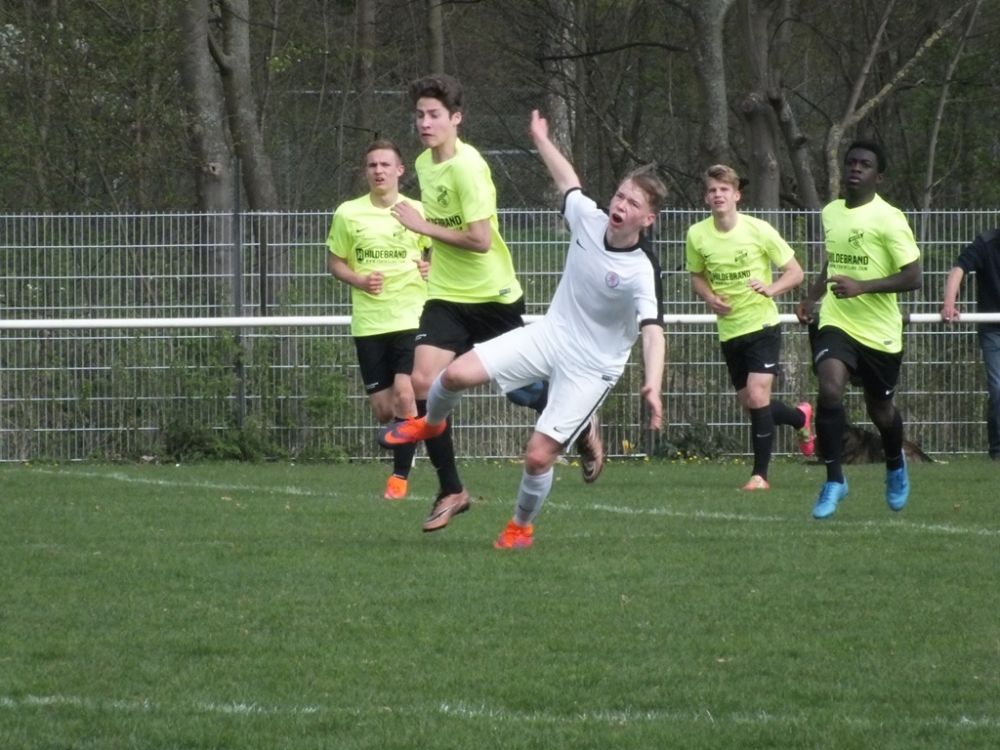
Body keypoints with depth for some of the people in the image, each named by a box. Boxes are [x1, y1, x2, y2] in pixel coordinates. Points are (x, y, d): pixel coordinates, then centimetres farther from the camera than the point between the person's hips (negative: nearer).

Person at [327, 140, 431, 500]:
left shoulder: (417, 211, 1)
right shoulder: (348, 213, 3)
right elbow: (335, 263, 10)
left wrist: (433, 268, -9)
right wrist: (359, 280, -9)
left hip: (410, 319, -2)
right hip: (368, 324, 2)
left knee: (405, 395, -17)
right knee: (383, 409, 4)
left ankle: (400, 475, -8)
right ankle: (405, 453, 33)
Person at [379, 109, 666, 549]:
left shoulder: (642, 272, -26)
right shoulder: (589, 219, -9)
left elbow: (653, 331, -38)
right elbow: (568, 182, 13)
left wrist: (652, 386, -54)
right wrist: (541, 140, 27)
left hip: (591, 367, -5)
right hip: (551, 333, 5)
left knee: (538, 457, -9)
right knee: (458, 373, -9)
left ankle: (521, 526, 22)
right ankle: (431, 423, 27)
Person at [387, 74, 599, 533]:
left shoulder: (467, 166, -21)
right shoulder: (425, 163, 5)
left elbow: (480, 240, -25)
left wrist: (424, 227, -20)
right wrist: (435, 260, 14)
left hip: (494, 296, -6)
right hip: (446, 296, 6)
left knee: (521, 389, 7)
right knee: (423, 381, -14)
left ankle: (583, 428, 40)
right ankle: (450, 491, -4)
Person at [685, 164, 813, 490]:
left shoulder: (758, 230, -14)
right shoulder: (698, 235, -4)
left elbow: (795, 272, -6)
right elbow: (697, 276, 13)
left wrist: (771, 289, -25)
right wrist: (710, 298, -8)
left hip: (762, 325, -5)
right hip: (729, 329, 5)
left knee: (757, 396, -17)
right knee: (749, 401, 11)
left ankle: (760, 473, -4)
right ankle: (801, 417, 42)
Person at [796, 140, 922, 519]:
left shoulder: (888, 219, -13)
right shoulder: (830, 213, 6)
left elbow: (913, 277, -16)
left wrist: (862, 287, -26)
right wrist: (813, 297, 10)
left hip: (880, 331, -3)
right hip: (836, 324, 3)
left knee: (880, 410, 13)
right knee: (829, 390, -23)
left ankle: (895, 466, 46)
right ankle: (834, 480, -14)